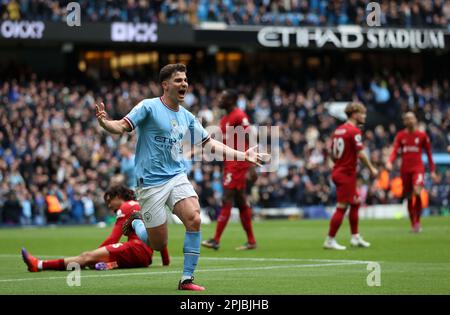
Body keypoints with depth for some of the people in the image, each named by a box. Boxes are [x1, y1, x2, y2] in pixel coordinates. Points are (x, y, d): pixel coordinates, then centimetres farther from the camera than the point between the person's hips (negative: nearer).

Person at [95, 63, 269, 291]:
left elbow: (209, 144, 18)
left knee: (194, 219, -22)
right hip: (151, 183, -5)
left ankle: (187, 279, -11)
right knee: (158, 244, -2)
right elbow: (122, 127, -15)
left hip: (177, 178, 5)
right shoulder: (149, 107, -7)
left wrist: (243, 155, 12)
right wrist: (104, 122, -37)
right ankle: (136, 225, 34)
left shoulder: (187, 117, 11)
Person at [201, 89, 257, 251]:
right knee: (241, 201, 10)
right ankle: (251, 241, 14)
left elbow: (248, 142, -15)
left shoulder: (239, 116, -12)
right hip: (229, 164, 9)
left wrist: (251, 167, -18)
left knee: (227, 200, -10)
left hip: (237, 163, -9)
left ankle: (216, 240, -11)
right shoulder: (224, 119, 16)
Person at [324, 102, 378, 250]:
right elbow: (361, 154, -19)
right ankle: (330, 241, -3)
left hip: (338, 171, 9)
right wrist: (371, 169, -7)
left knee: (355, 203, 18)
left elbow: (332, 154, 14)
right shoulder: (354, 131, -15)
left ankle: (355, 237, 22)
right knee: (342, 207, -5)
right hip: (347, 174, -9)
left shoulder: (338, 130, 10)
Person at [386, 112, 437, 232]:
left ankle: (418, 221, -11)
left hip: (418, 168, -2)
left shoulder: (422, 135, 5)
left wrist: (432, 170, 7)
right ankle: (413, 224, 16)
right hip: (405, 169, 2)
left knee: (417, 192, -25)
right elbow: (395, 150, -4)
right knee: (409, 197, 5)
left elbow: (428, 153, 9)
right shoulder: (400, 135, 7)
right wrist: (389, 162, -24)